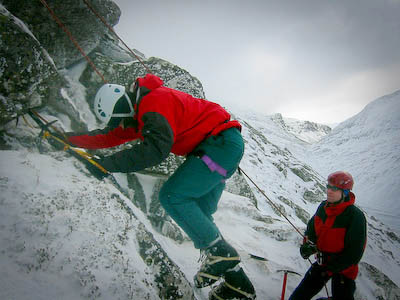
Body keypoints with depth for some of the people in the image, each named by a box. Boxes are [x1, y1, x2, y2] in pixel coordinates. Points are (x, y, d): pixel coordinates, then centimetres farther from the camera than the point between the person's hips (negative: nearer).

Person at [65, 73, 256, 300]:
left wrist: (108, 164, -27)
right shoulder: (138, 115, 14)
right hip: (221, 146, 11)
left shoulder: (153, 102, -19)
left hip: (223, 142, -11)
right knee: (197, 216, 7)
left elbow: (157, 147, -32)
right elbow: (109, 137, 23)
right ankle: (237, 282, 11)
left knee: (172, 196, -15)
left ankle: (221, 253, -9)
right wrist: (65, 138, 22)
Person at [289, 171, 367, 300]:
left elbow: (354, 253, -20)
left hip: (344, 268, -5)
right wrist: (308, 242, -8)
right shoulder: (323, 207, -6)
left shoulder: (356, 216, -23)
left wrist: (331, 268, -19)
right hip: (322, 261, 5)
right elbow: (312, 226, 12)